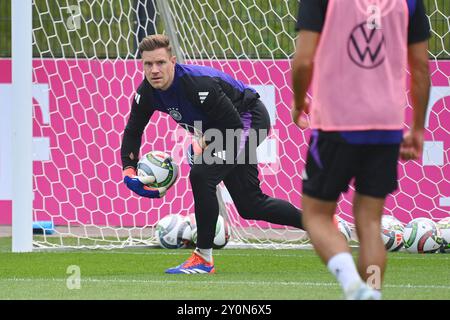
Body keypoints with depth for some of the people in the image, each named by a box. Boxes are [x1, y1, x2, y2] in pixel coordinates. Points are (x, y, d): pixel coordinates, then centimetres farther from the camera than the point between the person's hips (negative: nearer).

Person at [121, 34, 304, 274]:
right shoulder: (147, 92, -13)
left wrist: (205, 146, -26)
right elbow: (133, 130, 2)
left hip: (250, 120, -9)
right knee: (250, 206, 13)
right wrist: (129, 170, -10)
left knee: (202, 174, -27)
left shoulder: (198, 84, -36)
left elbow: (235, 125, -30)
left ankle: (203, 258, -18)